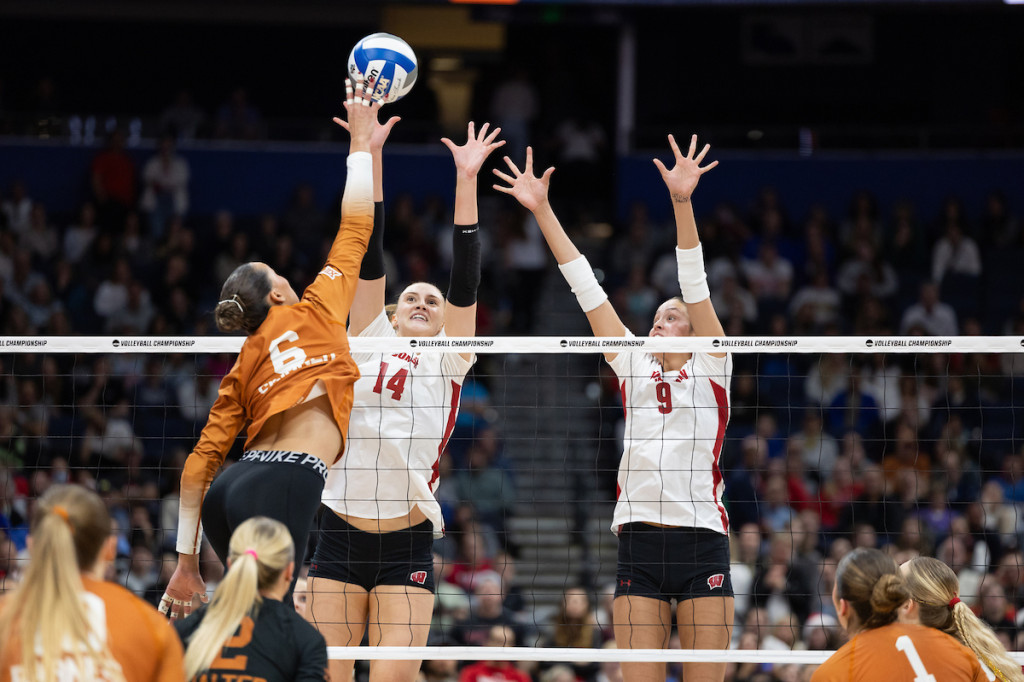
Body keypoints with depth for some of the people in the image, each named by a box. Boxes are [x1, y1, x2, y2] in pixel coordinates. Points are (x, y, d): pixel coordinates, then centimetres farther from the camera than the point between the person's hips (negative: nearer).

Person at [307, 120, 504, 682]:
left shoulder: (449, 361, 8)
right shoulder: (368, 342, 10)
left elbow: (465, 276, -1)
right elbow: (369, 256, 4)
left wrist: (466, 181, -9)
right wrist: (371, 156, -3)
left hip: (407, 542, -1)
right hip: (341, 533, 1)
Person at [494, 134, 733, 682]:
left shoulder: (711, 367, 7)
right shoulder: (632, 365, 15)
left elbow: (694, 283, -5)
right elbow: (585, 287, 11)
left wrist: (681, 201, -15)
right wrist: (542, 210, 9)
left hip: (702, 539, -3)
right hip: (638, 539, 3)